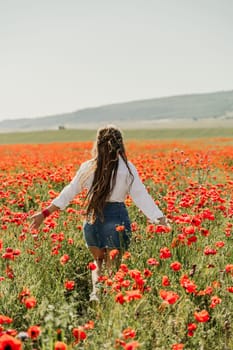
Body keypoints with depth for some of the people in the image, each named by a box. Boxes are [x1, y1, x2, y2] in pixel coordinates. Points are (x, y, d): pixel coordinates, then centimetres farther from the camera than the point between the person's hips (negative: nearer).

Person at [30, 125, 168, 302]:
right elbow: (142, 197, -8)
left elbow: (69, 192, 5)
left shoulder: (88, 168, 1)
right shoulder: (127, 169, -5)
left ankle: (95, 288, -2)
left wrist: (45, 213, 13)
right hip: (117, 220, -2)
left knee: (98, 262, 23)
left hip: (92, 219, 2)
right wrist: (161, 220, -5)